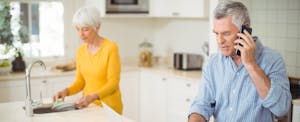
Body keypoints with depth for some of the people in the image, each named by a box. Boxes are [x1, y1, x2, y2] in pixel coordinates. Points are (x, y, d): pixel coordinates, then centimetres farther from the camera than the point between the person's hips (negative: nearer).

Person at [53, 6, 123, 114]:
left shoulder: (111, 47, -13)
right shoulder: (80, 51, 5)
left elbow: (113, 83, -15)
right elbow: (81, 81, 9)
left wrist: (93, 97, -28)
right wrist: (66, 91, -9)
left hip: (109, 106, -4)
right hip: (89, 105, 5)